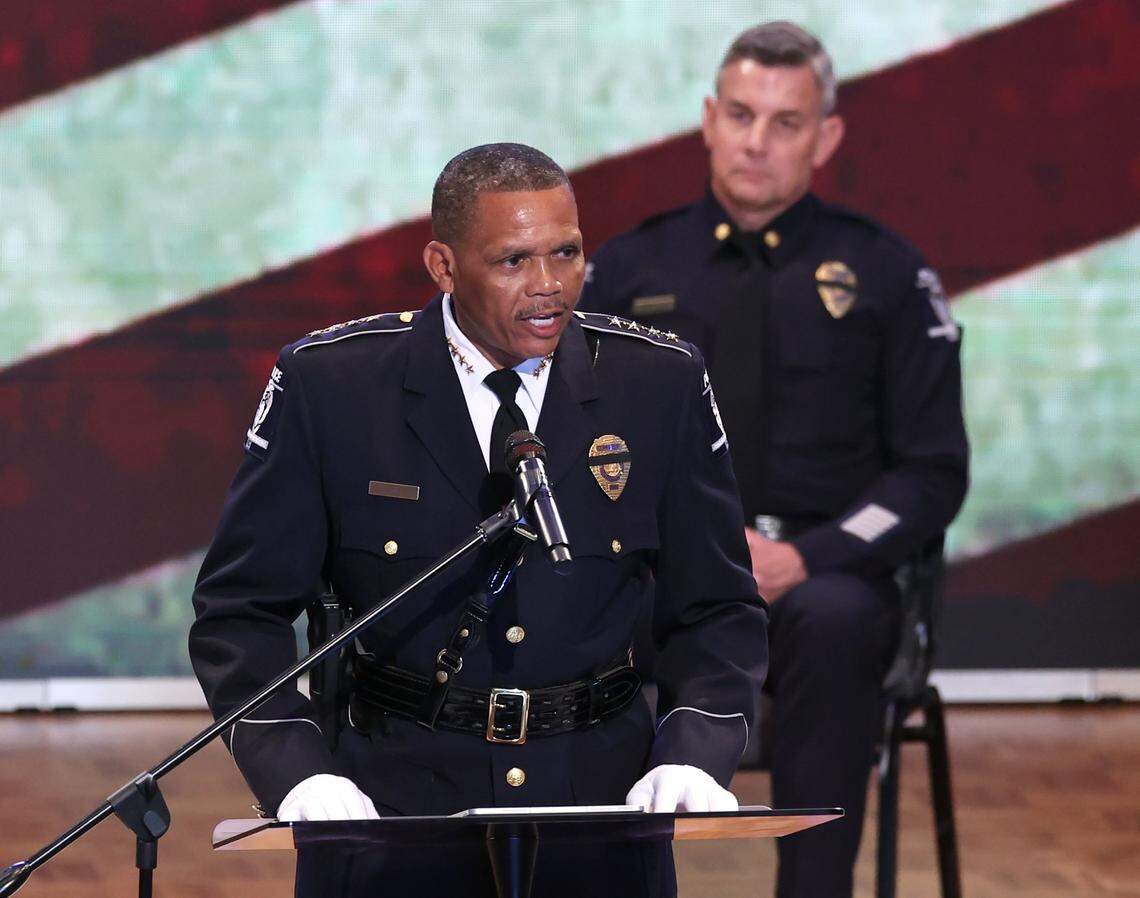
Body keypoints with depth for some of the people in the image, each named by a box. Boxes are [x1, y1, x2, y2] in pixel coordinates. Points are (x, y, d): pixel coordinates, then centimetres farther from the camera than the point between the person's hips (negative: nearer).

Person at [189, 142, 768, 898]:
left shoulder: (663, 383, 0)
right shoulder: (327, 383, -5)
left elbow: (716, 611, 6)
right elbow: (242, 609, -2)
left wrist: (693, 757, -12)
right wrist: (299, 773, -17)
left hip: (601, 799, 2)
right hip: (396, 800, -1)